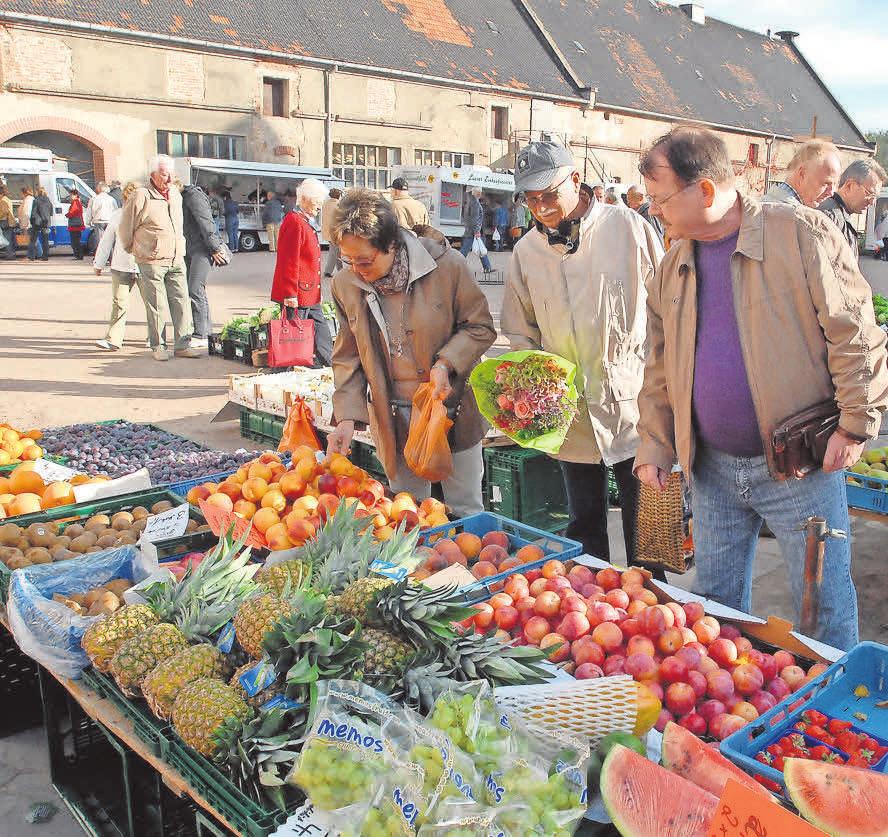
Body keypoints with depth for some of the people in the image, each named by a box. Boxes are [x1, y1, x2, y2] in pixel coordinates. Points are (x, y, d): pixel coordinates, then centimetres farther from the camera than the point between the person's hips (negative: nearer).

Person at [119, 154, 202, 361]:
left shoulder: (175, 193, 12)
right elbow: (125, 228, 0)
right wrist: (133, 250, 12)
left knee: (182, 302, 3)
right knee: (156, 306, -1)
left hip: (176, 260, 6)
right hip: (152, 262, -6)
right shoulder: (141, 197, -9)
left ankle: (183, 344, 9)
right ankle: (157, 346, 9)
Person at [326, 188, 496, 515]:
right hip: (392, 423, 3)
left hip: (452, 411, -2)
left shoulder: (446, 265, -15)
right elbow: (348, 357, 3)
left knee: (466, 512, 12)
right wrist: (347, 417, -7)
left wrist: (446, 363, -22)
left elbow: (481, 327, -5)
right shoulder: (345, 283, -4)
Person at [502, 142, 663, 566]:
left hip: (632, 408, -2)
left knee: (644, 529, 10)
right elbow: (520, 332, 14)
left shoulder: (627, 227, -4)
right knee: (584, 529, 15)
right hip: (572, 416, 3)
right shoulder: (526, 251, 4)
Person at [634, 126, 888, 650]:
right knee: (716, 603, 17)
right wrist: (655, 445, 6)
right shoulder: (676, 263, 7)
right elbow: (660, 367, 11)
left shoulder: (802, 234, -11)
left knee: (824, 608, 7)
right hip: (712, 469, 5)